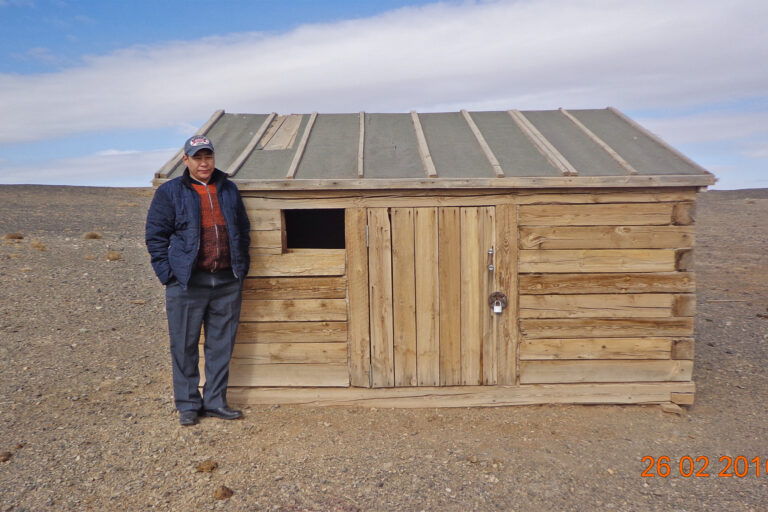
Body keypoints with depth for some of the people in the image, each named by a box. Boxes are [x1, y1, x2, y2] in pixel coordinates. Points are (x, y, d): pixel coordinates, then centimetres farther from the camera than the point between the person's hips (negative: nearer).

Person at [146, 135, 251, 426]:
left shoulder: (229, 190, 12)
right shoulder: (170, 192, 2)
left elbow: (243, 230, 18)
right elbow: (156, 235, 2)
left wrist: (242, 267, 9)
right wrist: (167, 274, -6)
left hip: (227, 282, 3)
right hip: (187, 282, -3)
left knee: (221, 345, 10)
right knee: (185, 346, 5)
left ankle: (215, 401, 23)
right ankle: (187, 404, 21)